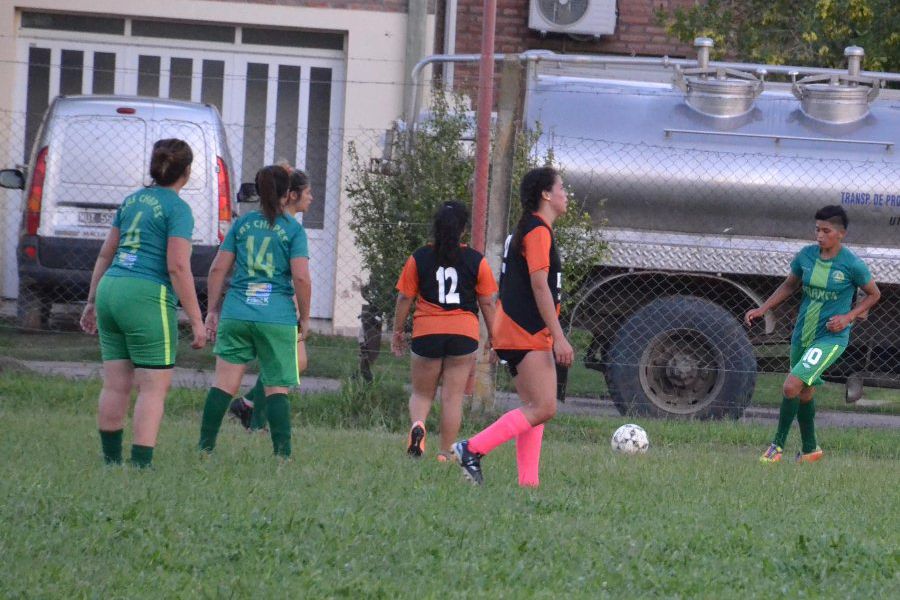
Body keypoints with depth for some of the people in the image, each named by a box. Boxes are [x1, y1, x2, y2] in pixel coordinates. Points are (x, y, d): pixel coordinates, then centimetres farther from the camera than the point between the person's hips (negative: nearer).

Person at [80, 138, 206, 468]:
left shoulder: (132, 201, 16)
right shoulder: (178, 209, -6)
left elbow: (105, 254, 20)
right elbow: (178, 267, -13)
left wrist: (92, 301, 28)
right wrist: (196, 320, -11)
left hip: (111, 290, 7)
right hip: (148, 296, -7)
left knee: (115, 385, 11)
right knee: (154, 387, -3)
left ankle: (111, 461, 15)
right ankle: (141, 465, -11)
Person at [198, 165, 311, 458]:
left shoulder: (242, 224, 9)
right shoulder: (293, 229, -1)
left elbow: (218, 269, 8)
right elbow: (301, 277, -9)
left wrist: (213, 310, 15)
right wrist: (305, 317, 2)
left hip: (235, 313, 2)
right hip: (277, 318, -2)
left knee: (225, 382, 2)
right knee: (276, 388, 3)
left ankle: (205, 448, -2)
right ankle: (282, 453, -3)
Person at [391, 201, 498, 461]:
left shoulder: (419, 259, 0)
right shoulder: (476, 261, 0)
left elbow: (404, 298, 2)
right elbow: (487, 303, 4)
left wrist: (397, 332, 14)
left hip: (427, 332, 0)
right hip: (464, 334, 0)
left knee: (421, 393, 13)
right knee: (453, 397, 5)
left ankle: (417, 424, -17)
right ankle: (445, 453, 3)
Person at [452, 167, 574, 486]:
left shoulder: (526, 230, 20)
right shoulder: (538, 231, -11)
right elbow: (540, 285, -18)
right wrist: (559, 337, -20)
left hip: (515, 334, 11)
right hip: (528, 334, -11)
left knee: (534, 407, 8)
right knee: (543, 408, -13)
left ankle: (528, 480, 2)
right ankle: (473, 449, -16)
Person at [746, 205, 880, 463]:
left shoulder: (852, 265, -13)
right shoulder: (805, 256, -1)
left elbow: (873, 294, 2)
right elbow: (789, 286, 16)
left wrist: (848, 317, -11)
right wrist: (762, 309, 6)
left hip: (831, 338, -6)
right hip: (802, 334, 6)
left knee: (791, 386, -19)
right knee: (804, 392, 17)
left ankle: (778, 444, -4)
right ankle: (809, 449, 36)